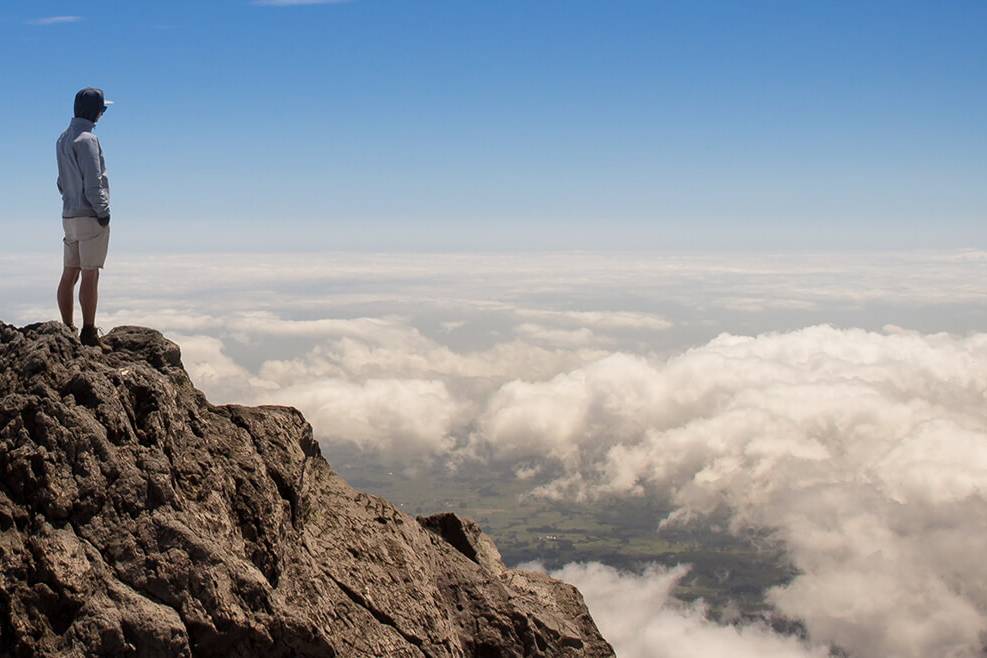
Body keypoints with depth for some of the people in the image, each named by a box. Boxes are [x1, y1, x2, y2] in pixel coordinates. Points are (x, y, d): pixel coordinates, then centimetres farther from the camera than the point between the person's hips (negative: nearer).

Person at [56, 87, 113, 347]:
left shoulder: (63, 139, 14)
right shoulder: (86, 139, -14)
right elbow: (93, 183, -18)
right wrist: (103, 213, -12)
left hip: (69, 216, 9)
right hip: (90, 216, -9)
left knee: (69, 274, 9)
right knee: (90, 276, -6)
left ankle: (68, 330, 13)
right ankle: (89, 334, -4)